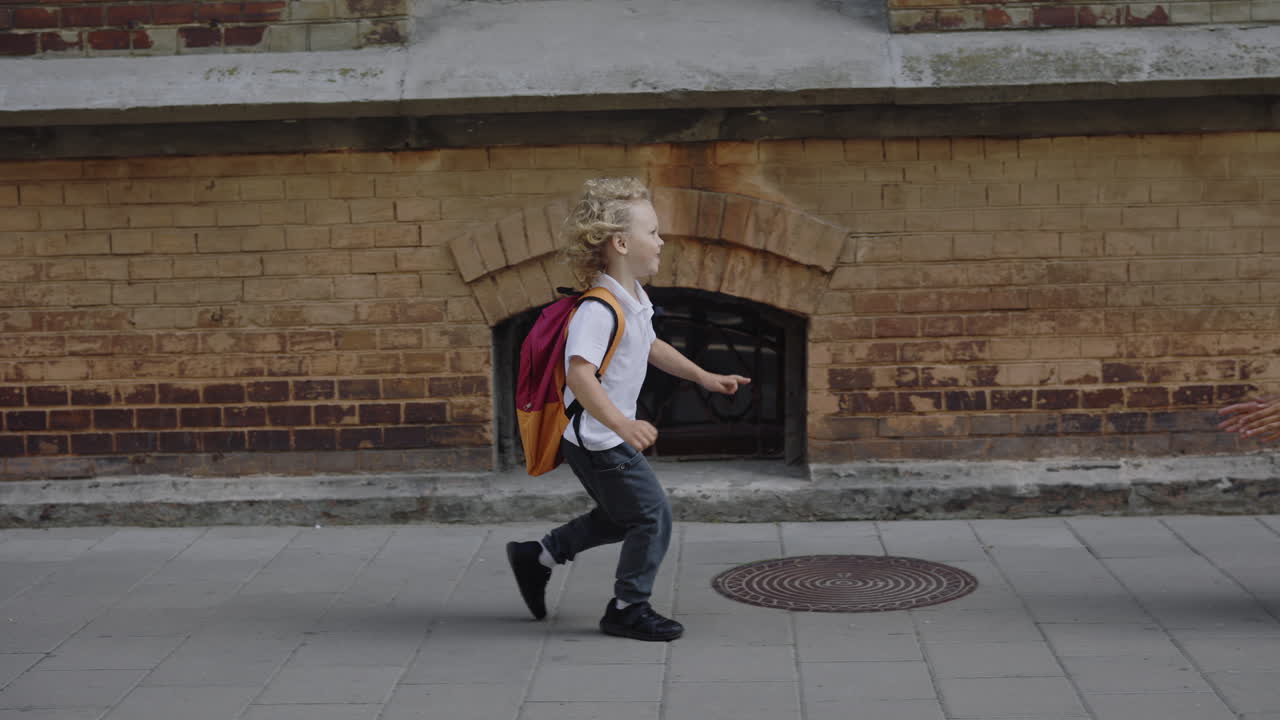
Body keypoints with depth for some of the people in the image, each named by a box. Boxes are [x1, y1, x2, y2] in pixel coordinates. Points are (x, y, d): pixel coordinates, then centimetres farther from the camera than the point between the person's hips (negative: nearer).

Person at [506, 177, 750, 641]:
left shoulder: (634, 299, 7)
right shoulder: (598, 309, -26)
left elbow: (651, 347, 25)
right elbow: (580, 374, -37)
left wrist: (704, 377, 21)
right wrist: (622, 425, -45)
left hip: (610, 437, 10)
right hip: (596, 439, -10)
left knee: (621, 517, 22)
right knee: (653, 515, -4)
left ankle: (537, 556, 32)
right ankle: (628, 608, 11)